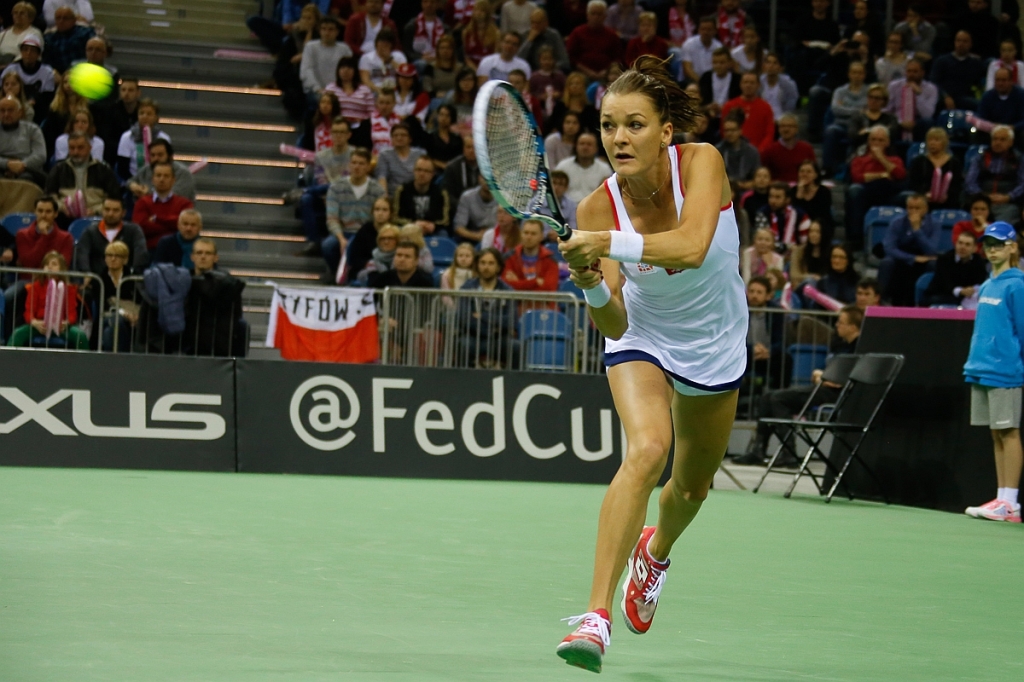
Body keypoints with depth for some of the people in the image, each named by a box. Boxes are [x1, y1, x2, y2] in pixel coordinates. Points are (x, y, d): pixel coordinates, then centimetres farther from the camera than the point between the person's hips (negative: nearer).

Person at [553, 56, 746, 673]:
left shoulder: (702, 162, -25)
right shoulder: (599, 207, -22)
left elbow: (692, 246, -44)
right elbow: (614, 326, -23)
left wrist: (610, 244, -51)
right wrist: (592, 285, -43)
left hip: (715, 345, 2)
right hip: (643, 339, -2)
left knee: (692, 486, 18)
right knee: (646, 448, -30)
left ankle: (655, 551, 55)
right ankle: (598, 613, -33)